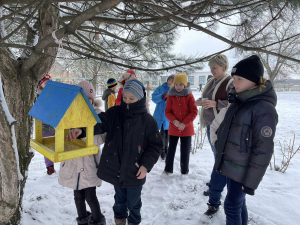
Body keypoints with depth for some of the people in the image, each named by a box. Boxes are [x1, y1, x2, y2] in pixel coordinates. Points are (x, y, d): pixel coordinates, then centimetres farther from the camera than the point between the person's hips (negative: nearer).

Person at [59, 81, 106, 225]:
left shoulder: (97, 114, -10)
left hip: (89, 161, -4)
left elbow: (101, 138, -18)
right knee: (78, 195, 17)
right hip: (72, 159, 4)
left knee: (90, 196, 3)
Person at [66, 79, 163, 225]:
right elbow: (99, 123, -20)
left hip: (135, 172, -2)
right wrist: (81, 129, -40)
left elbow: (155, 145, -6)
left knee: (133, 202, 19)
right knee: (119, 199, 26)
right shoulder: (114, 113, -6)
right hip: (115, 169, 2)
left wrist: (146, 165, -15)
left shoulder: (148, 120, -11)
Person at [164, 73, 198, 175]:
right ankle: (168, 169, 25)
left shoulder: (189, 96, -5)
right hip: (173, 128, 1)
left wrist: (184, 123, -16)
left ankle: (185, 171, 25)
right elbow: (167, 112, 0)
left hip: (187, 128, -1)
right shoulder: (171, 96, -1)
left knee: (185, 150, 9)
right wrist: (174, 121, -18)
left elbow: (194, 112, -7)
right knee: (171, 148, 10)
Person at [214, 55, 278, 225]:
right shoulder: (239, 101, 5)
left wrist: (251, 181, -16)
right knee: (238, 203, 18)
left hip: (242, 171, -7)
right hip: (230, 165, 7)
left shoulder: (264, 109, -20)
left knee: (232, 206, 3)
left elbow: (263, 150, -20)